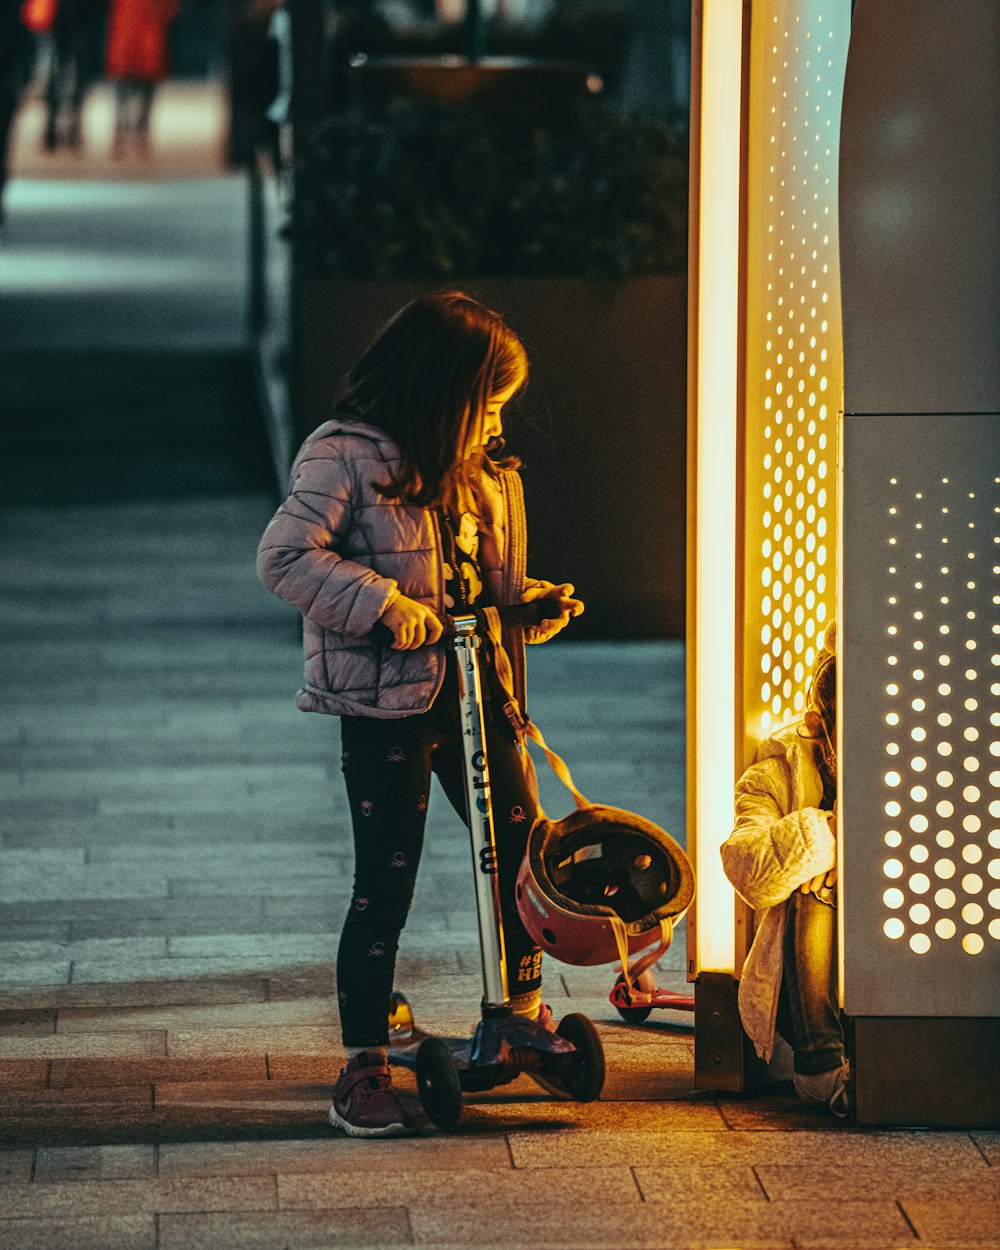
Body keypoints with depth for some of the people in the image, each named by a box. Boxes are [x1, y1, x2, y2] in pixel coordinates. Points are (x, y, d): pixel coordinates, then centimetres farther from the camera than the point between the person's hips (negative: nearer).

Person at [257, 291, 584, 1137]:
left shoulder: (481, 467, 14)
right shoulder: (346, 457, -11)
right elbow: (286, 557, -18)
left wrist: (536, 602, 0)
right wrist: (384, 607, -25)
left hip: (477, 693, 7)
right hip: (387, 701, -7)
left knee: (523, 854, 8)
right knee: (385, 885, -5)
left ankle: (525, 1011, 30)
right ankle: (364, 1067, 5)